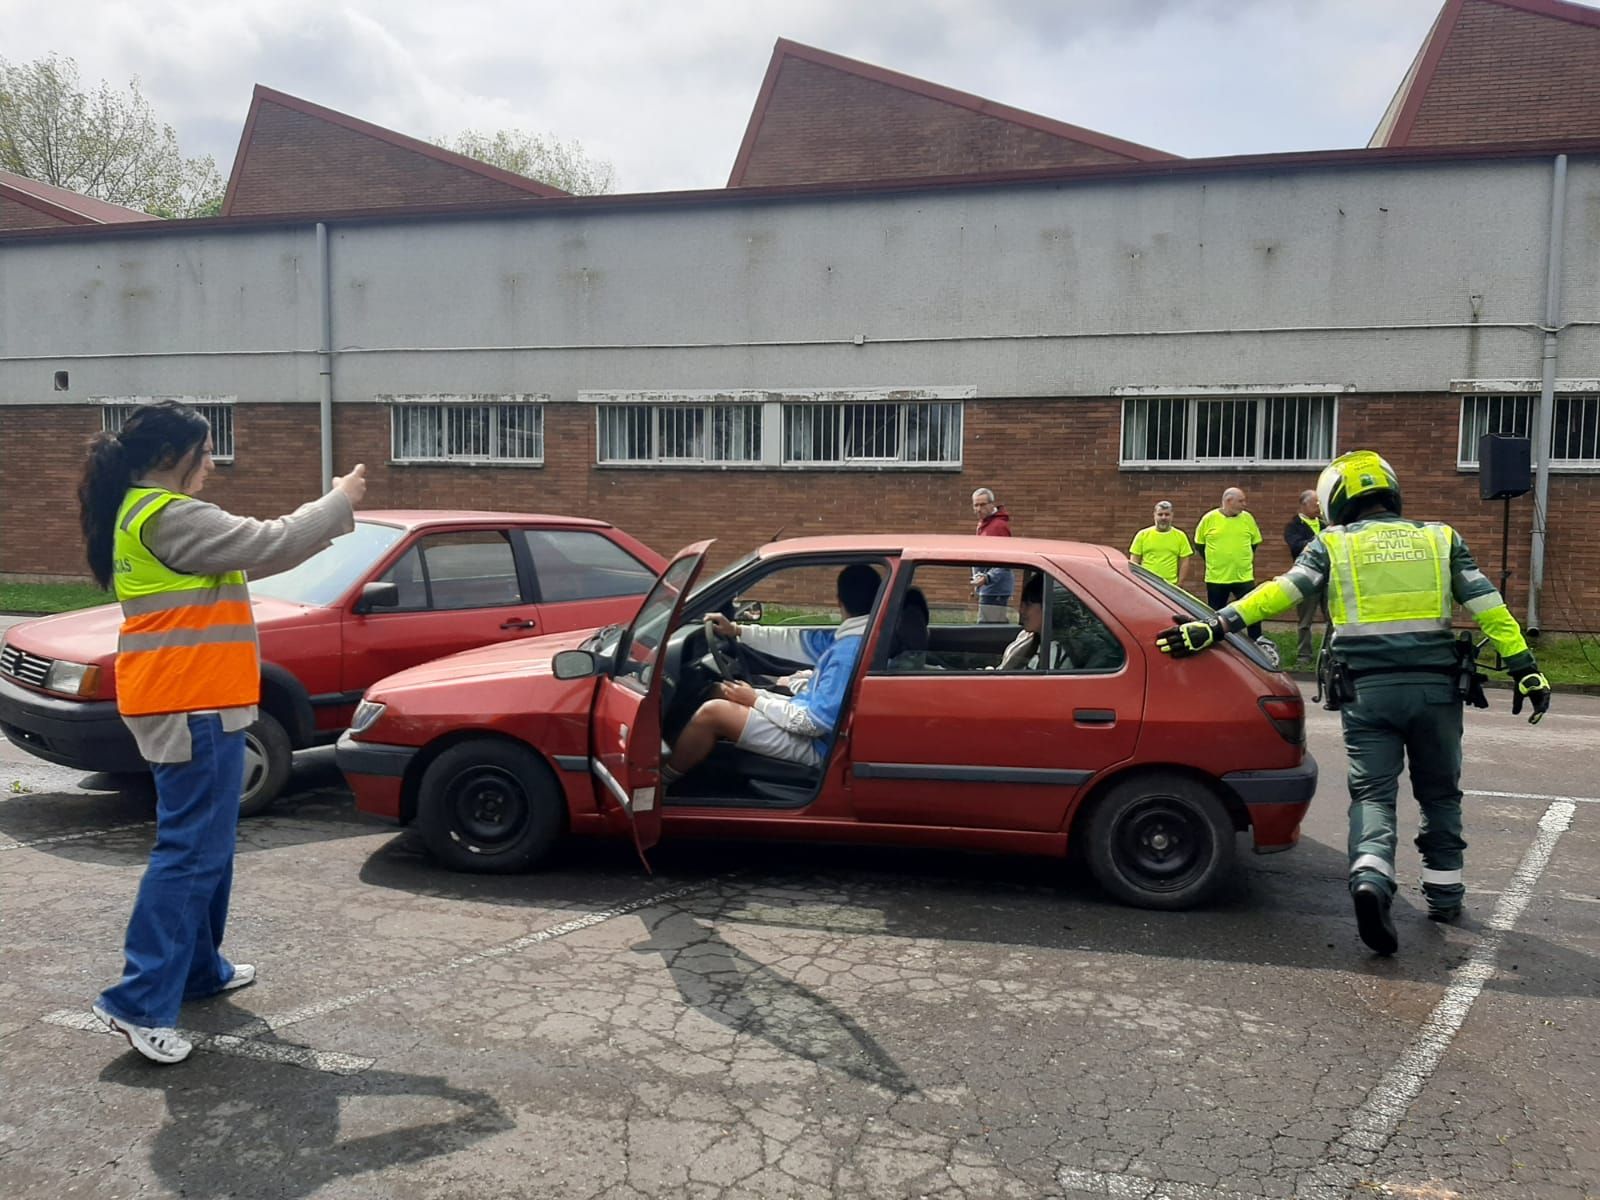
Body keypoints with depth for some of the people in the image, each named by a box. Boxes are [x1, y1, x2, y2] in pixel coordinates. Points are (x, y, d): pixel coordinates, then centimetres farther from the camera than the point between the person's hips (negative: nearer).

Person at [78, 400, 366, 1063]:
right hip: (192, 705, -11)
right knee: (192, 851, -8)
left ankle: (198, 968, 31)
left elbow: (249, 548, 19)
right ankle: (141, 1001, -7)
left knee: (204, 845, 20)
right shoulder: (170, 517, -17)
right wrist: (339, 502, -6)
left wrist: (328, 516, 11)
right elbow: (269, 546, -20)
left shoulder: (141, 514, 15)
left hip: (181, 702, 11)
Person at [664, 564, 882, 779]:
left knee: (711, 712, -14)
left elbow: (817, 721, -27)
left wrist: (756, 701, -16)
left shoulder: (850, 649, -28)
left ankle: (661, 780, 4)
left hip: (813, 744, -10)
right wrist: (737, 630, 10)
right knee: (721, 692, 15)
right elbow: (801, 642, 12)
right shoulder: (852, 637, 2)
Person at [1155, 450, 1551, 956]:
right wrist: (1525, 669, 7)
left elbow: (1279, 592, -9)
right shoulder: (1441, 538, 10)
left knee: (1372, 793, -1)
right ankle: (1444, 891, 26)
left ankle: (1371, 876, -25)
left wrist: (1215, 626, -12)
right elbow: (1487, 606, 5)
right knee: (1440, 794, 18)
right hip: (1435, 686, 2)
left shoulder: (1333, 544, 3)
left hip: (1367, 690, -2)